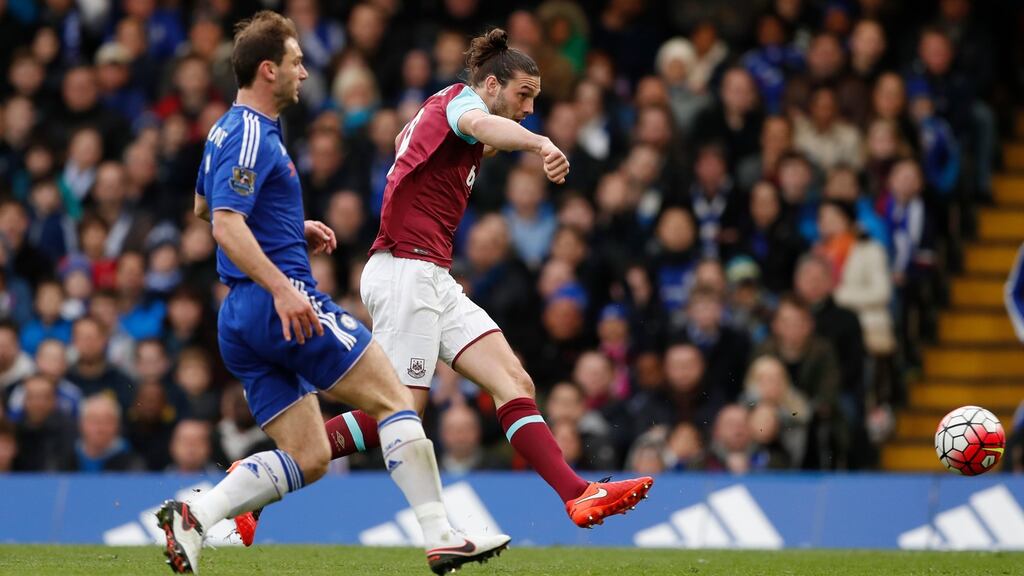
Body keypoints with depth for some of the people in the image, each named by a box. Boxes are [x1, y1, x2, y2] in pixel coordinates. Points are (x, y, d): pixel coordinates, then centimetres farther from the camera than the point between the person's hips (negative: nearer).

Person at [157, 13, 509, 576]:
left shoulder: (226, 131, 18)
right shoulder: (252, 136, -13)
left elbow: (204, 208, 34)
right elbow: (226, 225, -23)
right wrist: (281, 288, -31)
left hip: (240, 318, 10)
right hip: (282, 304, -10)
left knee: (308, 458, 7)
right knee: (396, 402, -4)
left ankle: (193, 515, -7)